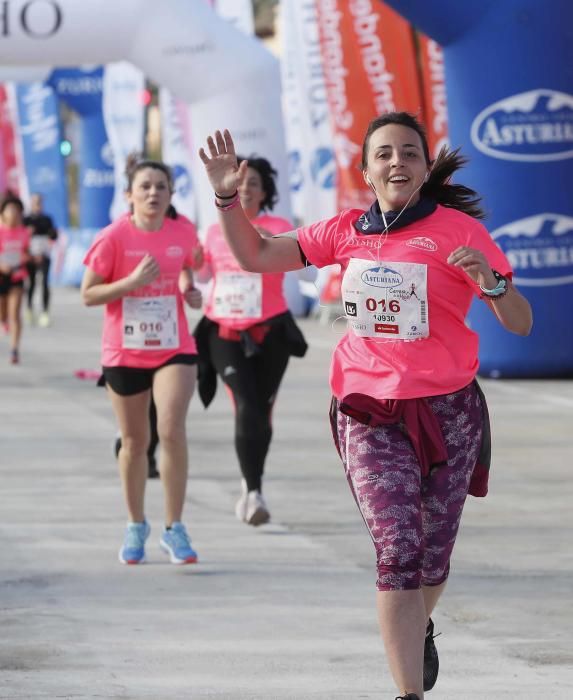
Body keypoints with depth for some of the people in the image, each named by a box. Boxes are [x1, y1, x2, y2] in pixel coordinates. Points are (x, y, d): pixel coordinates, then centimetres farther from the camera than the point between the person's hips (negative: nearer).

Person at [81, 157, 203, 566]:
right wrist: (133, 281, -22)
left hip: (174, 349, 1)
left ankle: (174, 529, -6)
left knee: (172, 431, -17)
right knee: (135, 441, 10)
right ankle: (136, 526, 30)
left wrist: (190, 290, -3)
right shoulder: (114, 238, -10)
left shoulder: (184, 234, -1)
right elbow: (88, 294, -9)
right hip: (124, 353, -1)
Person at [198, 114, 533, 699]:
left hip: (446, 410, -1)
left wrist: (491, 281, -26)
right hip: (370, 414, 1)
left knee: (432, 555, 11)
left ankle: (420, 630, 45)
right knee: (397, 550, -14)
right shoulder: (347, 231, 6)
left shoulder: (458, 230, -5)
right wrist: (227, 197, -1)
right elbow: (256, 256, 13)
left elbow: (520, 323, -6)